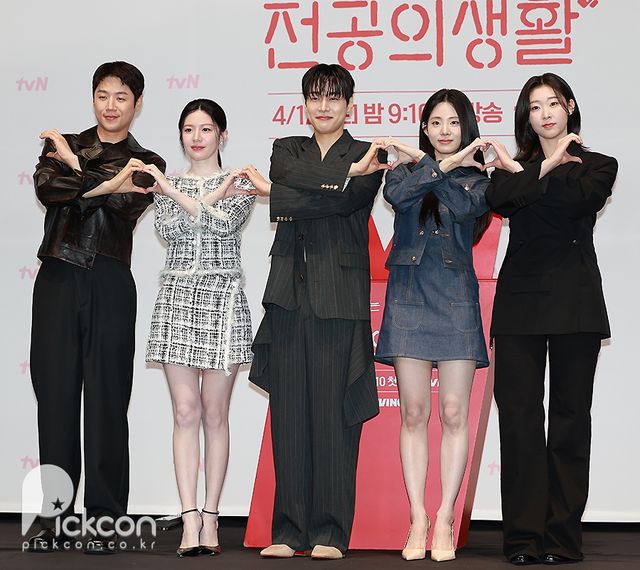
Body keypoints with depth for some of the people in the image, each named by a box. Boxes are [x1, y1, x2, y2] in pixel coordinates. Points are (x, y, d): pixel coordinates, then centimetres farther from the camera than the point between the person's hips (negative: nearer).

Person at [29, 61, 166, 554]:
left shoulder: (146, 165, 10)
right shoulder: (61, 145, 14)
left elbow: (123, 208, -10)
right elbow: (45, 187, -9)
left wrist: (76, 165, -8)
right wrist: (105, 184, -19)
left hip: (109, 286, -1)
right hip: (58, 280, 2)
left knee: (107, 400, -1)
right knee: (55, 396, 2)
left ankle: (105, 521, 6)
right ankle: (53, 518, 10)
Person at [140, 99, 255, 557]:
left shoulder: (239, 184, 5)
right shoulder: (166, 185, 12)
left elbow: (227, 223, -14)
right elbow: (169, 229, -5)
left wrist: (175, 193, -10)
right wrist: (211, 198, -9)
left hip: (223, 299, -2)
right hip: (178, 298, 2)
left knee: (215, 414, 1)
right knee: (186, 412, -1)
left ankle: (210, 517, 7)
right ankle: (190, 519, -1)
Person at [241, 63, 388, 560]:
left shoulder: (368, 156, 7)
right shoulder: (288, 149, 18)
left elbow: (347, 203, -11)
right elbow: (290, 176, -6)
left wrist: (277, 196, -8)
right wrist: (345, 171, -14)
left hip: (340, 299, -3)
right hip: (289, 296, 3)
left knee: (335, 413, -4)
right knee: (289, 412, 2)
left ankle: (331, 532, 3)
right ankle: (289, 530, 8)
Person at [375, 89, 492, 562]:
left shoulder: (476, 177, 9)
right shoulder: (405, 168, 10)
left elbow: (466, 207, -13)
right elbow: (396, 195, -13)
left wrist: (427, 163, -11)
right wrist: (446, 164, -14)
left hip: (455, 298, 0)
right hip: (409, 297, 1)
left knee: (454, 413, -2)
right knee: (414, 413, 1)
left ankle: (445, 520, 6)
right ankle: (418, 519, 7)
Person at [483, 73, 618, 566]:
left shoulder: (597, 166, 12)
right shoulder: (512, 165, 15)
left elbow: (581, 200, -10)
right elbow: (500, 201, -7)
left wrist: (523, 175, -5)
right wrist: (546, 167, -8)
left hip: (575, 302, -1)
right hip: (520, 301, 1)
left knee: (570, 415, -1)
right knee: (519, 415, -5)